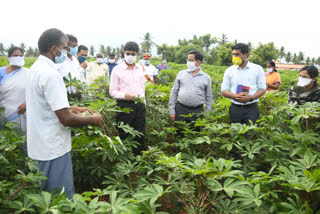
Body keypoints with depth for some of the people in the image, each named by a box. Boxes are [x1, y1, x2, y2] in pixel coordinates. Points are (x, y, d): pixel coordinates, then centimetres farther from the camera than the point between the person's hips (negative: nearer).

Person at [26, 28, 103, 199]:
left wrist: (73, 108, 13)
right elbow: (66, 119, -26)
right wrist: (93, 119, -11)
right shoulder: (51, 74, -24)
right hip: (53, 148, -10)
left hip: (41, 145, 10)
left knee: (48, 195, 24)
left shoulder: (36, 68, 7)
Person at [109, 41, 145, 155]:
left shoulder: (140, 68, 10)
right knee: (123, 134, 2)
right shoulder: (117, 69, -4)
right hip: (124, 105, -4)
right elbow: (112, 91, -4)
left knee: (140, 133, 10)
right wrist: (124, 95, -21)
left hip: (139, 105, 5)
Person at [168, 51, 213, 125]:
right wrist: (172, 111, 2)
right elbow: (174, 92, 7)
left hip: (197, 111, 0)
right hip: (180, 109, 0)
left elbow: (209, 98, 10)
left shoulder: (206, 77, 5)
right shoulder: (181, 73, 7)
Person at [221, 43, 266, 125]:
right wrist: (236, 96, -13)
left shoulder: (258, 69, 5)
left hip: (252, 108, -1)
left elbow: (262, 89, 4)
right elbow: (224, 91, 6)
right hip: (235, 108, 2)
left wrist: (251, 97, -15)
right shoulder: (229, 70, 7)